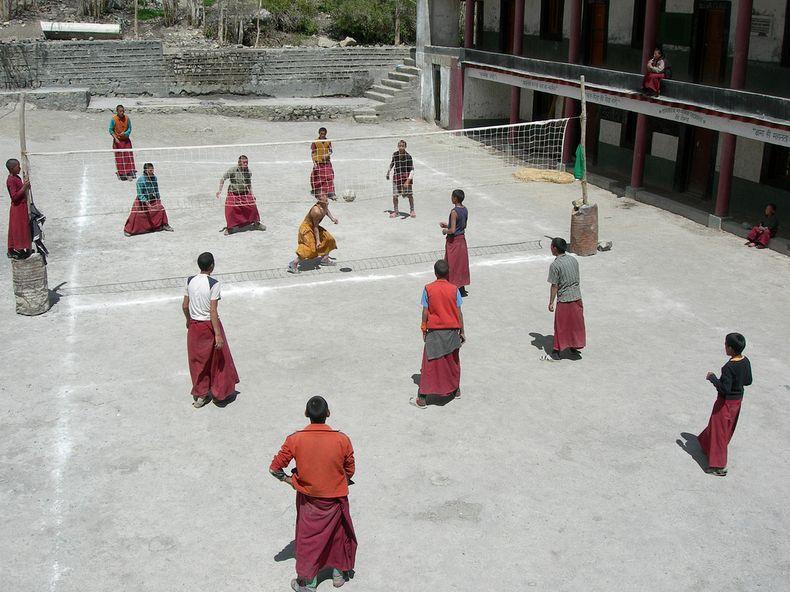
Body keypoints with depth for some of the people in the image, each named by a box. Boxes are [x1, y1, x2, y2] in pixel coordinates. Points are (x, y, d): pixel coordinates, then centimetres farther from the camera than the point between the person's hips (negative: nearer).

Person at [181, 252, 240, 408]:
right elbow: (213, 311, -21)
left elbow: (185, 305, 5)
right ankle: (219, 391, 29)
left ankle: (199, 395, 25)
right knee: (216, 358, 15)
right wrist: (218, 335, -17)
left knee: (198, 360, 16)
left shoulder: (190, 281, -3)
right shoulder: (213, 284, -19)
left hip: (194, 325, 5)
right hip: (209, 325, -5)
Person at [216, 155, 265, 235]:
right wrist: (220, 191, -10)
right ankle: (229, 228, 11)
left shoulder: (249, 172, -4)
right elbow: (222, 179, -6)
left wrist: (251, 194, 13)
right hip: (233, 194, -3)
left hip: (245, 194, 3)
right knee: (230, 210, -11)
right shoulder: (232, 171, -18)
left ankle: (256, 223, 25)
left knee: (253, 207, -1)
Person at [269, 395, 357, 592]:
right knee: (339, 533, 23)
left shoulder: (294, 440, -19)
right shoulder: (342, 440, -20)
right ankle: (339, 574, 40)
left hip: (308, 499, 1)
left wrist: (289, 480, 6)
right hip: (336, 499, 0)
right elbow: (350, 471, -6)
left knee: (307, 538, 19)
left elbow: (275, 468, -11)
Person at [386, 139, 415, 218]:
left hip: (407, 176, -3)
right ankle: (396, 211, 18)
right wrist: (388, 172, 24)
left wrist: (408, 180, -26)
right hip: (397, 176, 3)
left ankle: (412, 211, 20)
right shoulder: (395, 154, -4)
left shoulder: (408, 156, -16)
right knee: (394, 195, 1)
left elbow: (412, 170, -16)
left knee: (410, 194, 1)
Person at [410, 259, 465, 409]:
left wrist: (424, 330, 6)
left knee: (429, 364, 1)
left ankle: (422, 399, 2)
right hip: (452, 330, 2)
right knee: (453, 361, 20)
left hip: (434, 331, -2)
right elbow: (459, 313, -1)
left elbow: (425, 312, -5)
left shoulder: (428, 289, -7)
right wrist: (461, 332, 8)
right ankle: (455, 390, 35)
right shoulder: (454, 289, -4)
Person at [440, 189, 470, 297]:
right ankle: (462, 287, 23)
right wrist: (447, 225, 14)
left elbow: (452, 230, -26)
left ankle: (460, 290, 7)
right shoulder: (465, 209, 2)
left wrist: (445, 231, -5)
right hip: (462, 239, 8)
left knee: (454, 265, 3)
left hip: (454, 241, -8)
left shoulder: (454, 212, -23)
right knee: (461, 263, 16)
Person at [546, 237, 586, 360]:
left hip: (564, 299, -6)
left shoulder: (555, 265, -18)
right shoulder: (573, 260, 3)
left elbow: (554, 286, -15)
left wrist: (551, 302, -7)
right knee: (576, 323, 19)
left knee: (560, 327, 4)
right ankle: (574, 347, 32)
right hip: (577, 297, 6)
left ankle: (556, 352, 12)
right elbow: (577, 279, 11)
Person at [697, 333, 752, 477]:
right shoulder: (746, 361, -6)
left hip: (726, 401, -8)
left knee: (719, 430, 3)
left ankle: (720, 466, 6)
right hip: (738, 399, 8)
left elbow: (725, 388, -29)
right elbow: (748, 381, 5)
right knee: (728, 426, 26)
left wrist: (712, 378, -17)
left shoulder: (729, 366, -30)